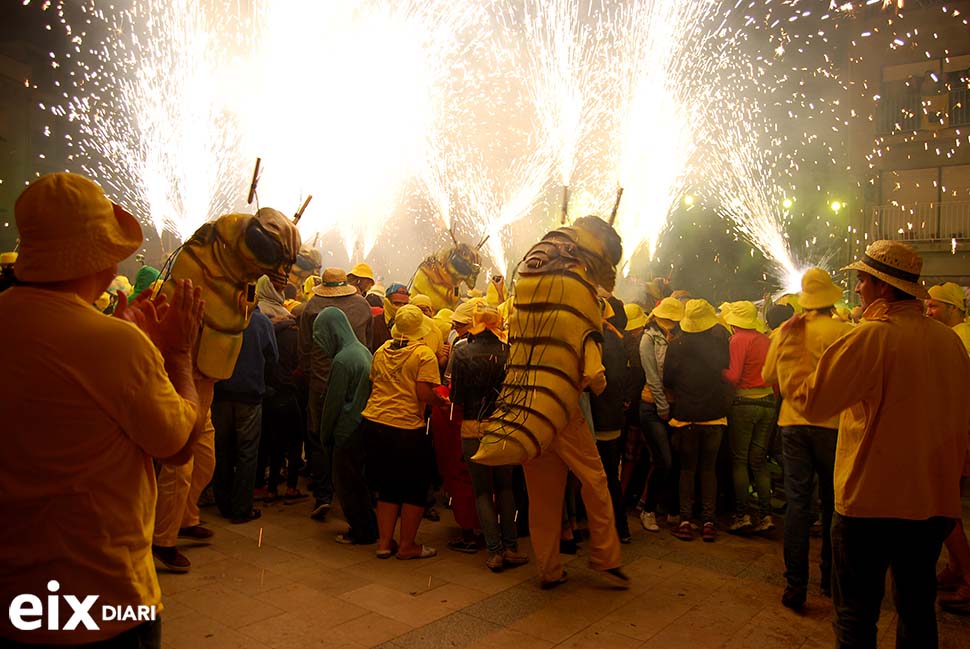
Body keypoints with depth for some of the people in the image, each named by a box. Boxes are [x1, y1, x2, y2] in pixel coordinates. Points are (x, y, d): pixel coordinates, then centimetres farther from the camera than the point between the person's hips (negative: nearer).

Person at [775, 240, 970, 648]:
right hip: (935, 502, 6)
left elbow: (811, 402, -16)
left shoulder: (872, 335, -17)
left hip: (871, 499, -6)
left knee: (856, 615, 7)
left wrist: (790, 347, -3)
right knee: (918, 611, 21)